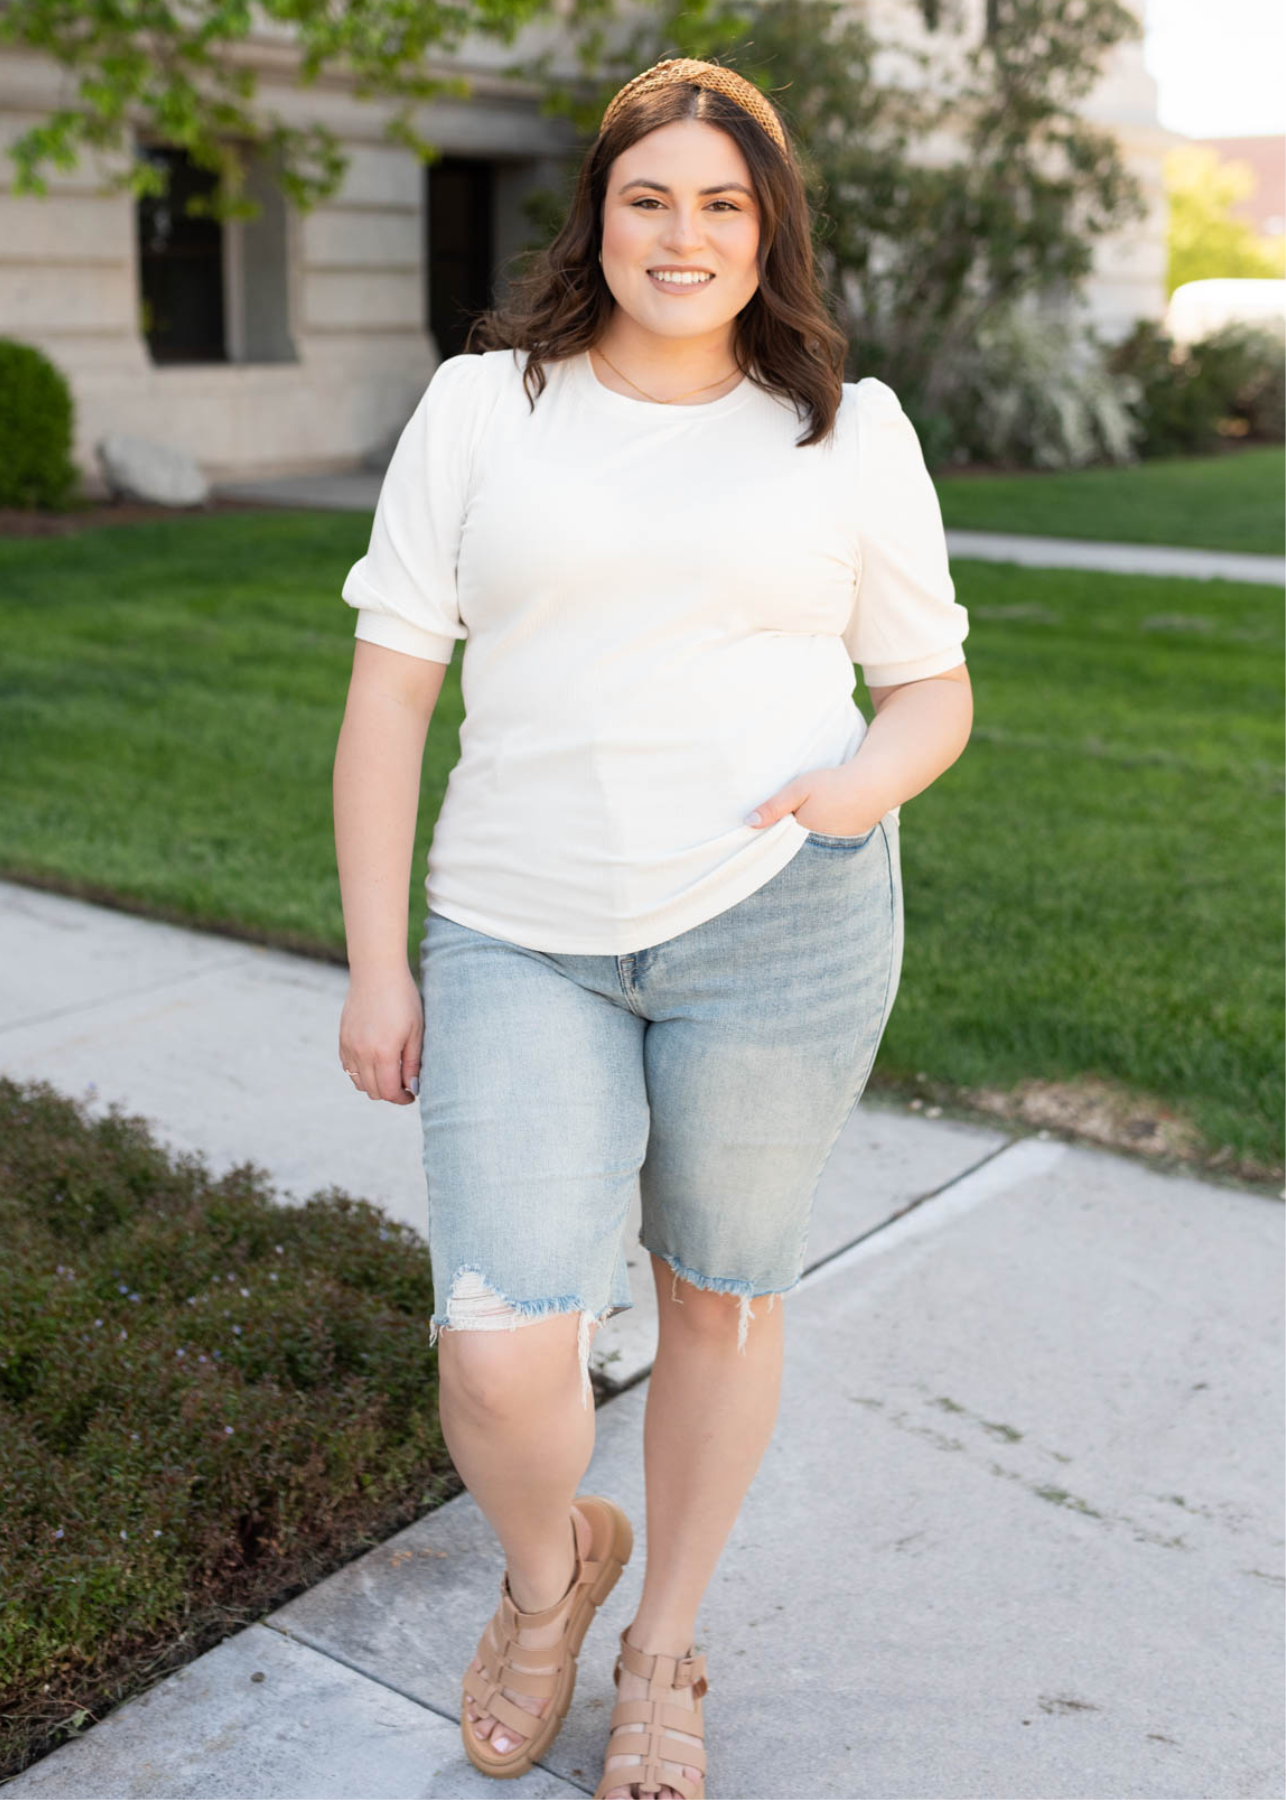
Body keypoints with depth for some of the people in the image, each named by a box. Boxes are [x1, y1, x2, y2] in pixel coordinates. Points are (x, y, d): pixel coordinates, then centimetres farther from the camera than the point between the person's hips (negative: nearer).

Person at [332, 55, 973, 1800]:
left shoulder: (852, 429, 6)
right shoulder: (481, 407, 5)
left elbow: (935, 688, 11)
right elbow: (391, 685, 4)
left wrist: (868, 779, -14)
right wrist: (376, 960, -1)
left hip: (777, 923, 0)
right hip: (525, 945, 0)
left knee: (720, 1305, 13)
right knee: (501, 1360, -9)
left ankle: (665, 1652, 39)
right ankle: (550, 1565, 29)